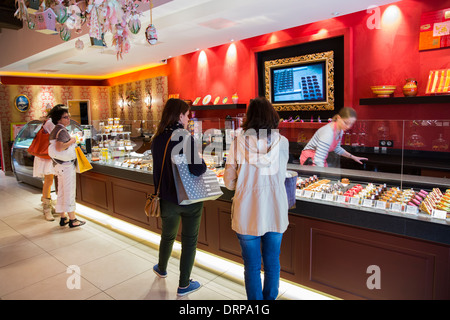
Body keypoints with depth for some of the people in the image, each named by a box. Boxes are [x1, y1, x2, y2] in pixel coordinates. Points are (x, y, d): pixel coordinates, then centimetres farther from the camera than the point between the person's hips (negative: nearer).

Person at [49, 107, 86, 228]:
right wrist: (72, 141, -18)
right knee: (70, 192, -3)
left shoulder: (55, 130, 14)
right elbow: (59, 148, -29)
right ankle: (72, 219, 3)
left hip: (59, 166, 10)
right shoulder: (62, 131, -16)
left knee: (61, 192, 13)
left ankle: (63, 218, 22)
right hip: (67, 165, -10)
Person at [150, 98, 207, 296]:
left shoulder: (157, 138, -1)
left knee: (168, 235, 27)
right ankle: (184, 285, 25)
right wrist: (203, 164, -6)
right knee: (189, 240, 12)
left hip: (168, 198, 6)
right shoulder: (184, 136, -20)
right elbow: (197, 169, -28)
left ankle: (162, 269, 51)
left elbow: (159, 167, 8)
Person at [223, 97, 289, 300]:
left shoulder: (239, 141, -10)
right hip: (275, 212, 2)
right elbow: (281, 175, 3)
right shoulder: (282, 142, -6)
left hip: (247, 214, -2)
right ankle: (270, 298, 38)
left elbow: (229, 182, -6)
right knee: (272, 264, 21)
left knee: (252, 267, 14)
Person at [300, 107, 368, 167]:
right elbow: (318, 160, -32)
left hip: (320, 159, 9)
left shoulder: (340, 130, -1)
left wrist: (353, 157, 18)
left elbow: (337, 148, 18)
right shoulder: (328, 133, -29)